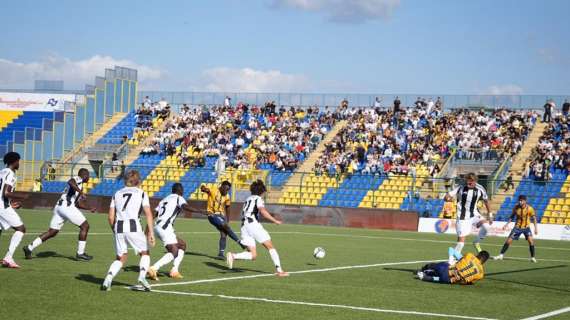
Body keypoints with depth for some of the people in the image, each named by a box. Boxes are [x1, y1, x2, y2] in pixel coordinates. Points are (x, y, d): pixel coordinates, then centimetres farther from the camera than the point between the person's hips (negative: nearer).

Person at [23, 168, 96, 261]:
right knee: (85, 226, -1)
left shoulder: (79, 186, 30)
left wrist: (90, 209, 36)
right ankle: (80, 254, 1)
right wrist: (81, 192, -25)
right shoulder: (78, 179, 2)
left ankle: (29, 248, 11)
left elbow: (78, 204, 35)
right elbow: (70, 182, -22)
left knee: (52, 232, 12)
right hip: (67, 206, -10)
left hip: (59, 207, 10)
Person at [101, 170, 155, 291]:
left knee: (120, 258, 16)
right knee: (145, 253, 15)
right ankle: (142, 276, -9)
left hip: (118, 227, 3)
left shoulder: (117, 194, 19)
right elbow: (148, 214, -1)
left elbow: (111, 217, 13)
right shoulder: (141, 193, 11)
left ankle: (108, 279, -5)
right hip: (133, 226, -3)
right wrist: (151, 232, -2)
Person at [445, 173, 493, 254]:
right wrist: (449, 198, -35)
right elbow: (447, 196, -10)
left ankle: (477, 243, 1)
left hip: (474, 215, 2)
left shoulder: (480, 189, -6)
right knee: (461, 240, -8)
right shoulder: (461, 188, -10)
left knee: (486, 225, -24)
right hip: (462, 217, -2)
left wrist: (490, 215, 12)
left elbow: (486, 201, 10)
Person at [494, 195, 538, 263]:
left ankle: (532, 257, -11)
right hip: (517, 227, 2)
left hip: (526, 227, -2)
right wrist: (507, 224, 0)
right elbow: (512, 216, 5)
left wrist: (536, 228, -16)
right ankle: (501, 255, 10)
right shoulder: (516, 207, -10)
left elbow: (534, 218, -9)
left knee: (530, 240, -23)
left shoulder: (529, 209, -17)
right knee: (508, 241, -2)